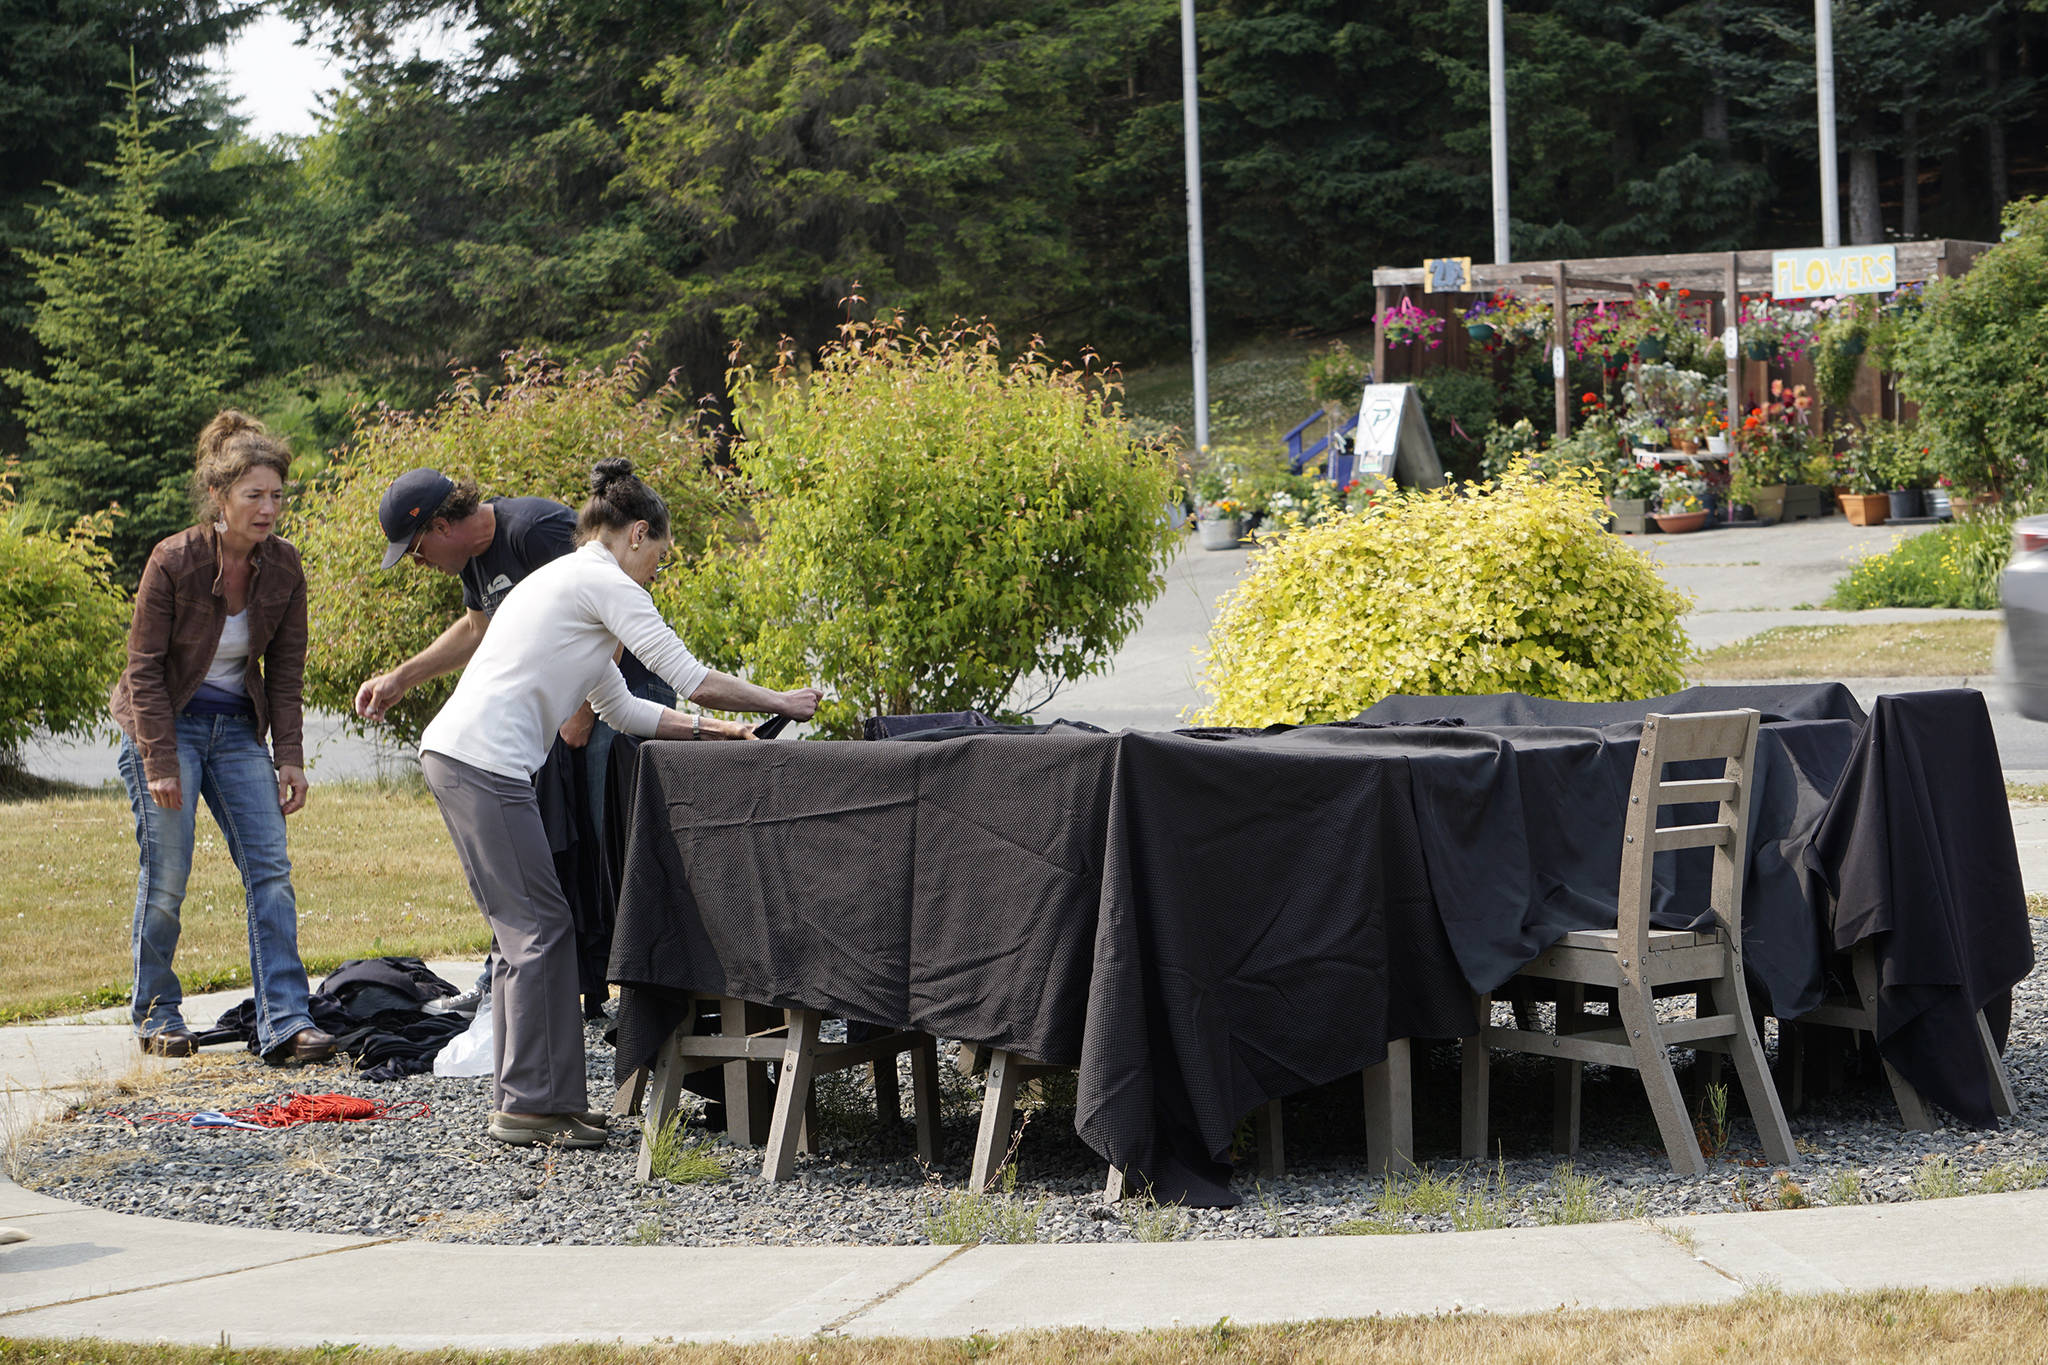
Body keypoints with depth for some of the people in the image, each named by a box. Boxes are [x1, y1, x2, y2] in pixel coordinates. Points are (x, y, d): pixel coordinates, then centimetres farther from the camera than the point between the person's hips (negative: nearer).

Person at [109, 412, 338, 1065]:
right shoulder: (173, 561, -18)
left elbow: (285, 669, 3)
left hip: (238, 727, 4)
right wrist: (160, 764, -18)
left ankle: (285, 1022, -11)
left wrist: (289, 758, -4)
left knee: (271, 869, -8)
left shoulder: (283, 566, -5)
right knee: (166, 875, -6)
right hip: (168, 723, -4)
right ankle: (156, 1013, 12)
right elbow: (144, 668, -14)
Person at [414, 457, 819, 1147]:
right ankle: (529, 1104, -4)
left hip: (453, 755, 10)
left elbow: (621, 708, 29)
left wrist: (713, 729, 24)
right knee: (540, 926, -6)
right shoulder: (605, 582, -4)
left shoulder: (569, 580, 25)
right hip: (485, 763, -10)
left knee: (527, 929, 13)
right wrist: (782, 702, 6)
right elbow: (693, 679, -6)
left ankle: (524, 1098, 15)